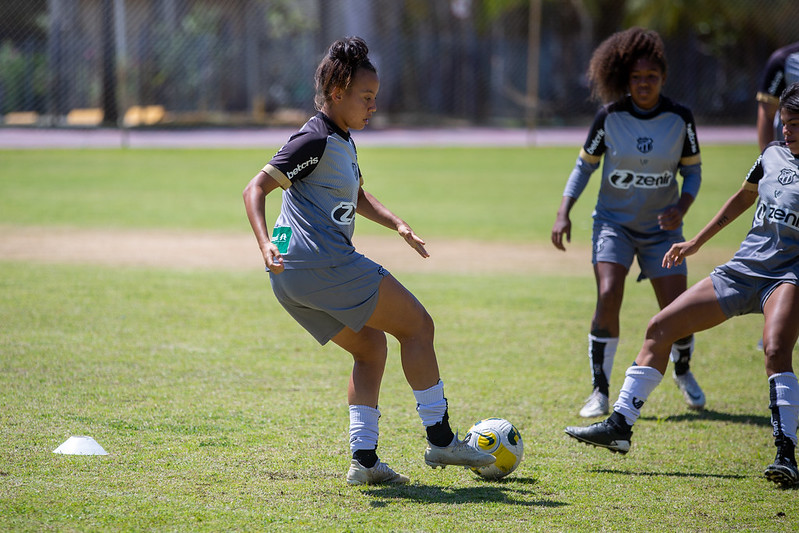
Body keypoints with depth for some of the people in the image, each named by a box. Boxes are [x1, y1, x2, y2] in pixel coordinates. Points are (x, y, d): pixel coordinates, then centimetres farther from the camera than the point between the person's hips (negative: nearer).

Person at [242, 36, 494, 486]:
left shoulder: (342, 141, 20)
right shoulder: (316, 140, -10)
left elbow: (357, 197, 35)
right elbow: (256, 188, -15)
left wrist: (397, 224, 19)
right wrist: (265, 243, -29)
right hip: (324, 263, -10)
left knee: (371, 347, 18)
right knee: (417, 324, -1)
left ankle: (364, 458, 9)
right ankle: (440, 439, 0)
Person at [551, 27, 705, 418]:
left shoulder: (679, 118, -7)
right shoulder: (609, 116, -9)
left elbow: (692, 170, 4)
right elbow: (585, 165, 2)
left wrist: (682, 207, -15)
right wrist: (564, 213, -8)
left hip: (662, 228, 1)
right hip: (614, 222, -1)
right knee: (608, 297, -22)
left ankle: (683, 371, 30)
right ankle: (600, 392, -9)